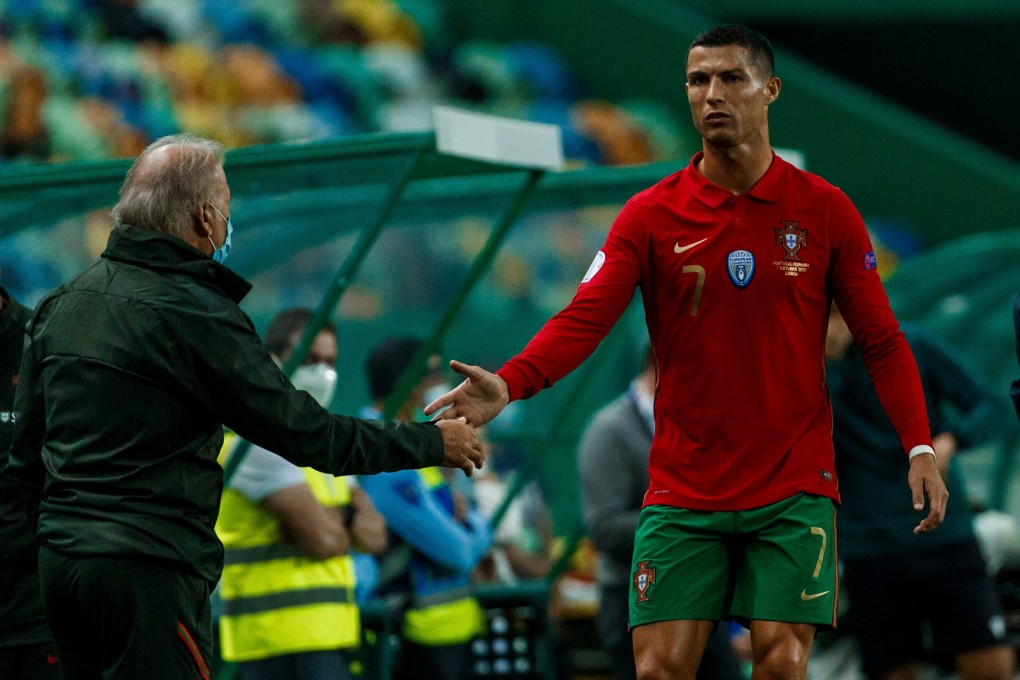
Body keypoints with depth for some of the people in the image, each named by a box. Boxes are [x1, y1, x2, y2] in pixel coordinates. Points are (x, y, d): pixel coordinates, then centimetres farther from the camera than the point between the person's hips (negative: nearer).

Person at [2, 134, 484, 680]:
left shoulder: (58, 304, 11)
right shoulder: (195, 314, -13)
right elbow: (305, 433, -10)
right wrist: (432, 444, 1)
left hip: (60, 554, 8)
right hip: (147, 568, -8)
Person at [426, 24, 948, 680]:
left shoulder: (825, 209, 1)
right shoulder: (650, 216, 1)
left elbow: (882, 339, 3)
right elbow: (585, 318, -10)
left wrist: (920, 447, -9)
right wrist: (507, 384, -29)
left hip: (794, 489, -1)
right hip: (683, 495, 1)